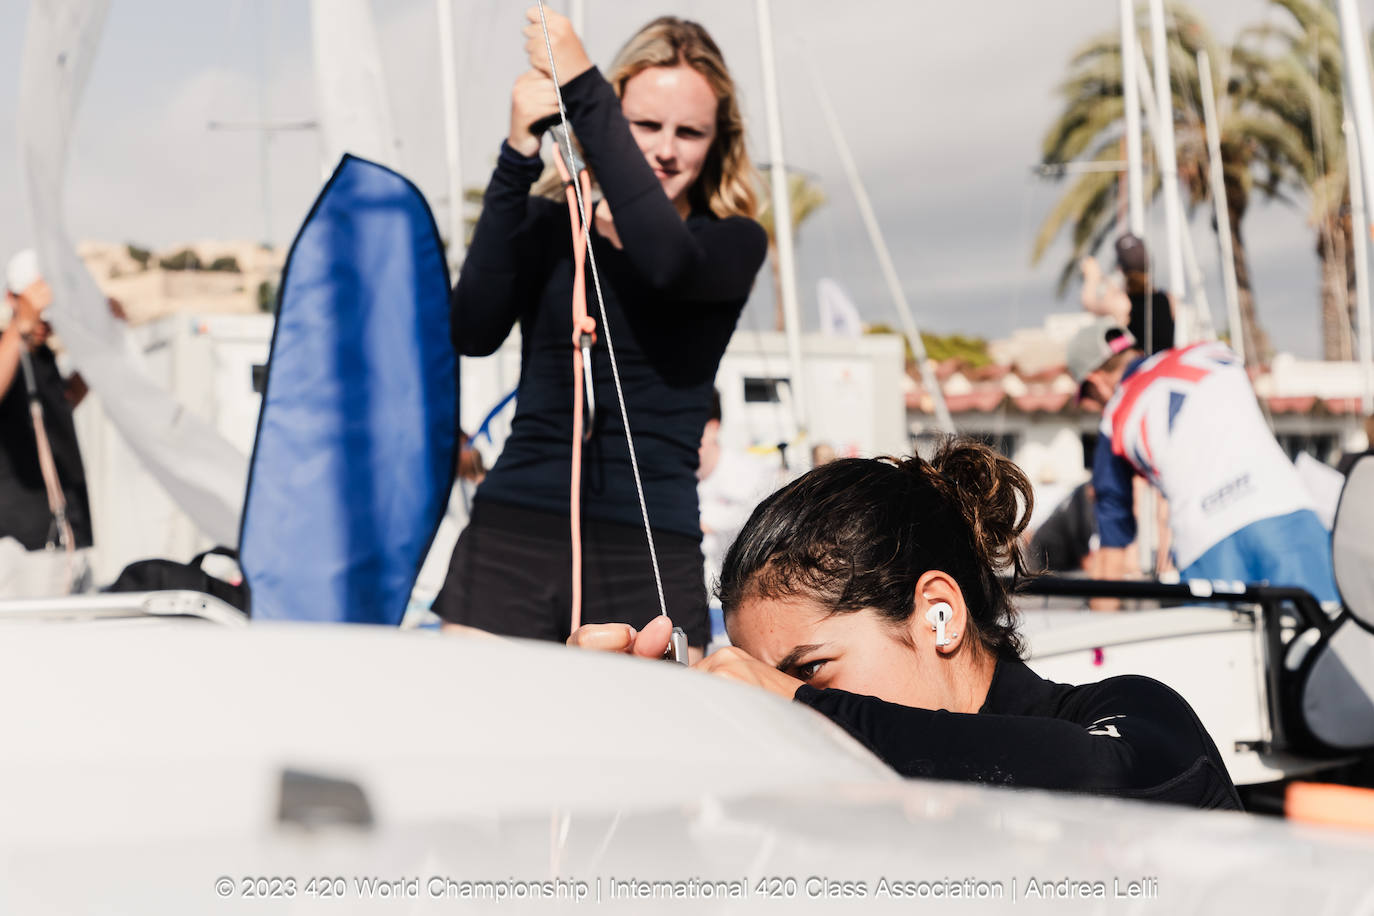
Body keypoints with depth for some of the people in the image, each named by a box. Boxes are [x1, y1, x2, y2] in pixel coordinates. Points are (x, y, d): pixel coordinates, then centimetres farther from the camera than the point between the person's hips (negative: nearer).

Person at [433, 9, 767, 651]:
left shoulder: (733, 243, 7)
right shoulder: (546, 227, 12)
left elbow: (664, 258, -17)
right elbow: (472, 332, -7)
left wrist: (581, 86, -15)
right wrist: (518, 159, -13)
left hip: (651, 556, -1)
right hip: (511, 539, 1)